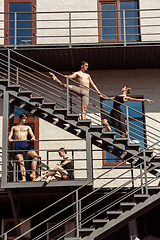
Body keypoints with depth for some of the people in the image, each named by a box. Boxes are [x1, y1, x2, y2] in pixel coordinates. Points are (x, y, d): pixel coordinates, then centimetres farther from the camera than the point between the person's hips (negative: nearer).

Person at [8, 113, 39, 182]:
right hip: (17, 145, 0)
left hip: (25, 144, 0)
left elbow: (32, 135, 9)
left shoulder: (27, 127, 22)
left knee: (36, 156, -22)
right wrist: (10, 139, -10)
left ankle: (33, 173, -22)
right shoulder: (14, 127, 24)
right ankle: (23, 178, -10)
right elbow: (10, 136, 14)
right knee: (21, 162, -7)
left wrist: (33, 138, -16)